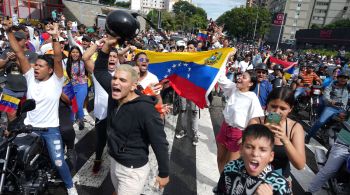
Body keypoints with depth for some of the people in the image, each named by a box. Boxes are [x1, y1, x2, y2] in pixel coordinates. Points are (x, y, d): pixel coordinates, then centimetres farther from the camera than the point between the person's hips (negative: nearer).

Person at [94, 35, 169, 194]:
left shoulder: (144, 109, -30)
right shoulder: (114, 94, -8)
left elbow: (160, 143, -23)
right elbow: (99, 71, 4)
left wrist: (164, 174, -14)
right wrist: (108, 44, -10)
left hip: (132, 170, -8)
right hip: (114, 162, 8)